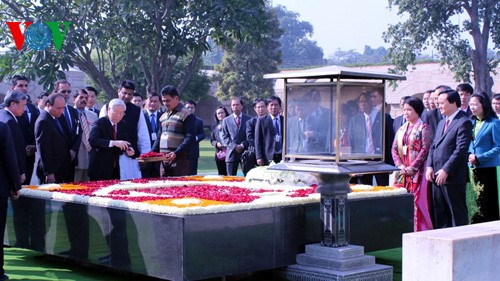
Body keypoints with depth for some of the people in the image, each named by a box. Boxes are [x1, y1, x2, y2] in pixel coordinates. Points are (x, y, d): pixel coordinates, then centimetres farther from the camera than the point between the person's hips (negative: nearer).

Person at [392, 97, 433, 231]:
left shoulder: (423, 128, -3)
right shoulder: (402, 129, 16)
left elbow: (425, 149, -11)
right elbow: (394, 149, 13)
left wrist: (412, 167, -15)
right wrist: (400, 165, -3)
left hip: (417, 172, -6)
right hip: (402, 172, 6)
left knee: (417, 201, -9)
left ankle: (420, 230, -4)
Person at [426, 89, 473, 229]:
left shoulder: (463, 122, -10)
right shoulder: (442, 122, 18)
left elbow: (461, 149, -17)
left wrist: (446, 170, -19)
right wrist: (429, 166, 4)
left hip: (453, 177, -9)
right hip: (437, 176, 9)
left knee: (457, 213, 0)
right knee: (439, 213, 11)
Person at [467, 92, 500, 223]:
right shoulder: (471, 122, 12)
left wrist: (479, 158, -16)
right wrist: (469, 154, -2)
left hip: (488, 168, -6)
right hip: (474, 168, 6)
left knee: (489, 202, -3)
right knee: (475, 202, 6)